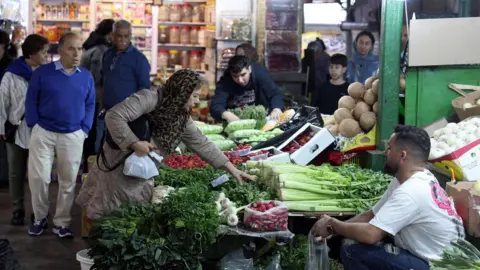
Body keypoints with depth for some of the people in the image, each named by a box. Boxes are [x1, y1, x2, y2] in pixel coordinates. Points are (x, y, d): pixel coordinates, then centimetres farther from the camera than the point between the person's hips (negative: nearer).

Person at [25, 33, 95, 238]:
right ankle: (40, 217, 19)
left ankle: (61, 222, 19)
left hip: (73, 135, 2)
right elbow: (31, 100, 0)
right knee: (38, 177, -2)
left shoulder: (86, 76, 3)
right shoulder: (42, 72, -5)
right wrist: (34, 126, -7)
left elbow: (90, 105, 9)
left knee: (68, 181, 6)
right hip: (43, 132, -2)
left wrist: (84, 130, 0)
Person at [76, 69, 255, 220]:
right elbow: (114, 116, -26)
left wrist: (232, 170, 3)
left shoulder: (183, 119, 4)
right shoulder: (150, 98, -21)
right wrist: (135, 143, -31)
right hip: (119, 169, -7)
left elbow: (202, 144, 6)